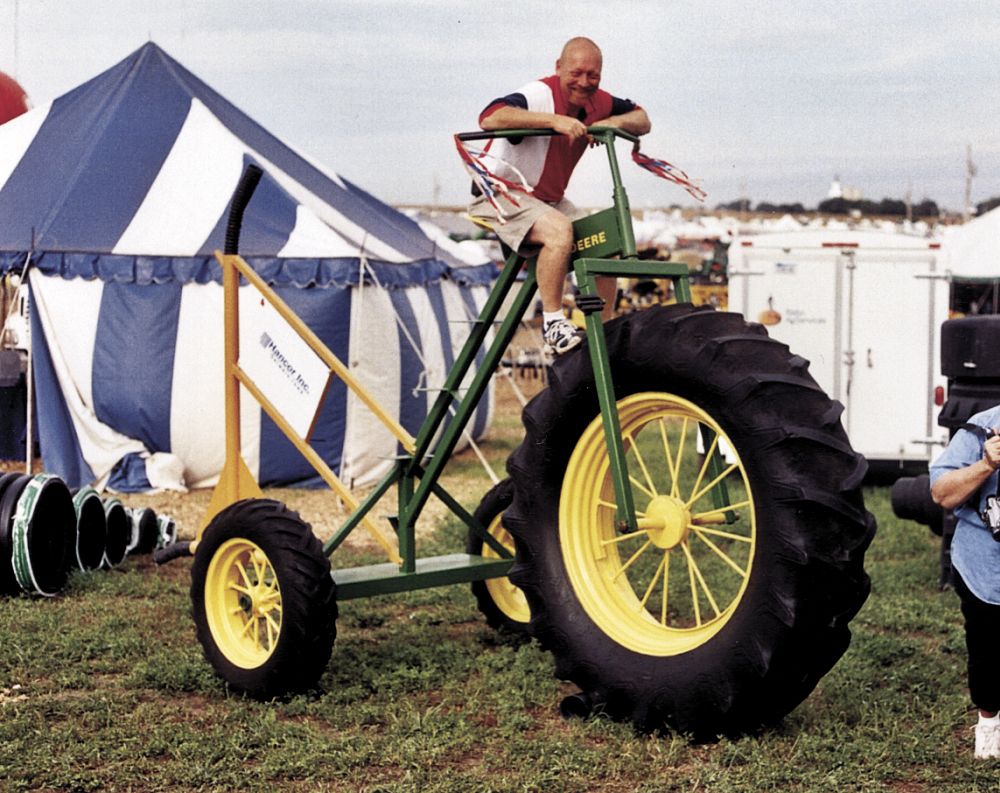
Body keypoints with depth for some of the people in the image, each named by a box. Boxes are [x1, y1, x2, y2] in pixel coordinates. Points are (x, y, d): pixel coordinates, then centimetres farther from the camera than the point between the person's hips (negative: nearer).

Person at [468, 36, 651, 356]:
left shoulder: (596, 103, 1)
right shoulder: (540, 95, -24)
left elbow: (642, 119, 12)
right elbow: (490, 118, -41)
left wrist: (614, 122, -11)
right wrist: (553, 120, -47)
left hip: (549, 201, 8)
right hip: (501, 195, -8)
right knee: (559, 231, -34)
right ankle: (552, 323, -23)